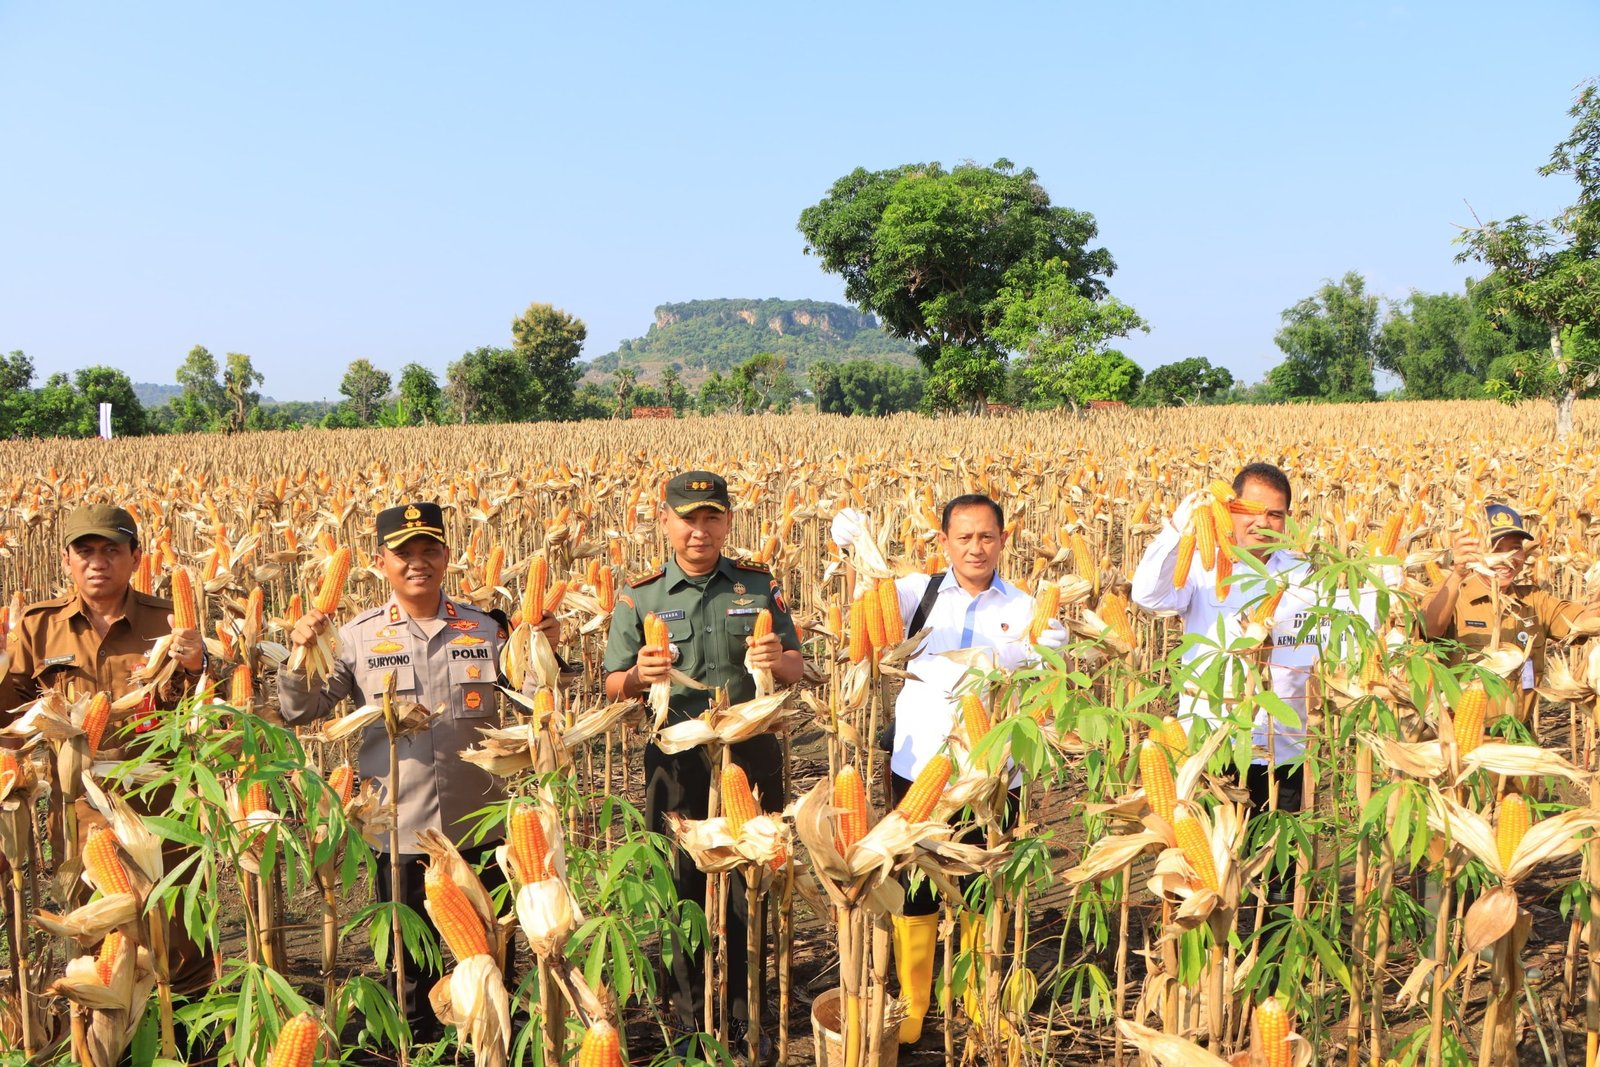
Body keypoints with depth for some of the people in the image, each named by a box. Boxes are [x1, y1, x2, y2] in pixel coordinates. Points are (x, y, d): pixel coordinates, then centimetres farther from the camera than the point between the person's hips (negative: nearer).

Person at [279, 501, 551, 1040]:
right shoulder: (357, 636, -1)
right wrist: (299, 653, -16)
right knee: (407, 961, 16)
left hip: (480, 828, 1)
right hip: (400, 831, -1)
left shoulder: (485, 628, 2)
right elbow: (300, 712, 0)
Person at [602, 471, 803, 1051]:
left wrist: (778, 660, -16)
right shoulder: (640, 597, 0)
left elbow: (797, 671, 7)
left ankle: (746, 1021, 27)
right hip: (678, 759, -1)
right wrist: (640, 675, -20)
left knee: (749, 889, 9)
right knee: (684, 887, 9)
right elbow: (614, 687, 2)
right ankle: (689, 1020, 27)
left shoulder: (760, 586, 3)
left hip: (751, 752, 1)